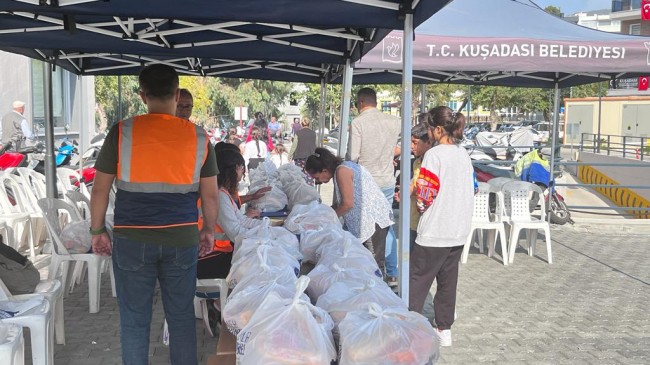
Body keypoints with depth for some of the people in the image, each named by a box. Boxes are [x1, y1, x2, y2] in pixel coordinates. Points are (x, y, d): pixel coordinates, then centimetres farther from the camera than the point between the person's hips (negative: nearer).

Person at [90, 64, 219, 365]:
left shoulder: (122, 132, -4)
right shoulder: (198, 136, 0)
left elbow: (100, 189, 0)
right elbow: (211, 194, 4)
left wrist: (97, 230, 12)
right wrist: (209, 230, 17)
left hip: (132, 239, -1)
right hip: (182, 238, 1)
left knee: (134, 318, 10)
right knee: (181, 316, 13)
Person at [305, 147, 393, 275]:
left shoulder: (342, 171, -16)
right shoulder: (343, 168, 13)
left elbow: (348, 204, -20)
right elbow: (340, 203, 15)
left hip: (374, 219, -10)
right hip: (365, 220, 10)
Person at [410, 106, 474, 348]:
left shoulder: (434, 154, -15)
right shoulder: (463, 154, 8)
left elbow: (425, 196, -17)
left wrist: (419, 203, 4)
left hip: (434, 231, -7)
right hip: (459, 230, 7)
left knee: (417, 281, 2)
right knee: (448, 280, 15)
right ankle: (445, 329, 23)